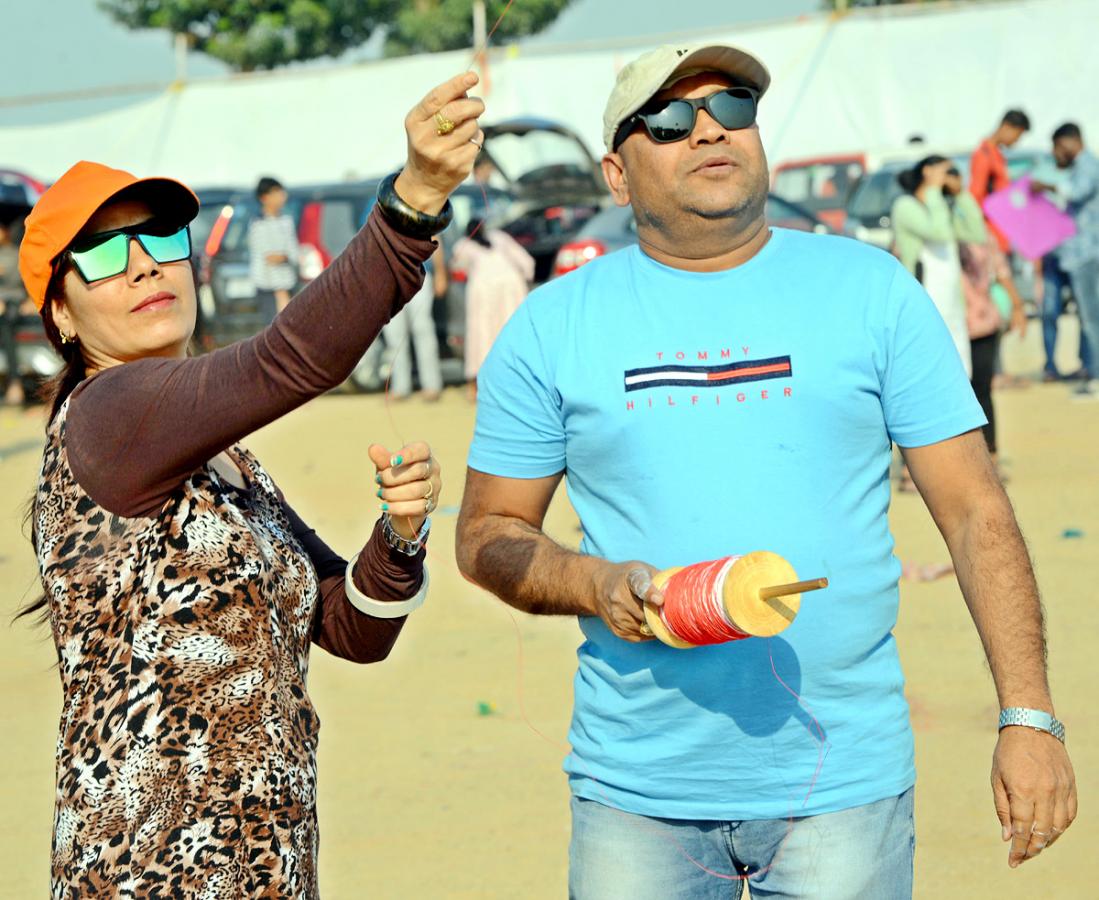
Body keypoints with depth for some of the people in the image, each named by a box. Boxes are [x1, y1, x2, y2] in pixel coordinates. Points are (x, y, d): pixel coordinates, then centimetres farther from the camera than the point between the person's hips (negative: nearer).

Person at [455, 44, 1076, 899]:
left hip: (843, 783, 0)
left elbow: (976, 514, 2)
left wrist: (1029, 717, -6)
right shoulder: (553, 324, 5)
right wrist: (594, 586, -11)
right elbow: (487, 533, 10)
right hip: (637, 788, 1)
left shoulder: (871, 290, 3)